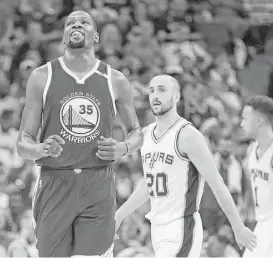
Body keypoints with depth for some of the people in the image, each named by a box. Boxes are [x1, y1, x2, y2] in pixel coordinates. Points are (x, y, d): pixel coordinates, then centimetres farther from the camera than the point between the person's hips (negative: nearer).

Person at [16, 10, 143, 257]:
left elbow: (136, 132, 20)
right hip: (55, 184, 0)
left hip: (98, 189, 0)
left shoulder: (115, 81, 7)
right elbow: (23, 144, 5)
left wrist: (123, 148, -3)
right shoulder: (42, 78, 5)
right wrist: (41, 150, -19)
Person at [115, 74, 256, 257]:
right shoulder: (148, 134, 11)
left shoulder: (189, 136, -15)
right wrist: (119, 215, 20)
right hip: (160, 230, 9)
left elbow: (217, 185, -11)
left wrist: (239, 229, -6)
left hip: (182, 233, -9)